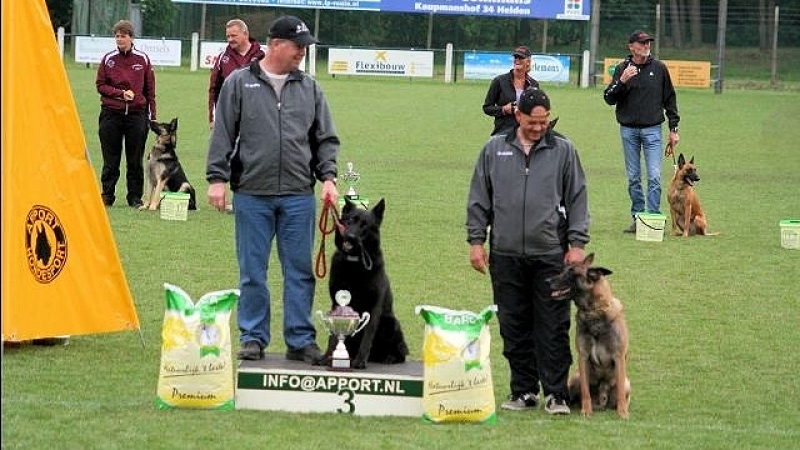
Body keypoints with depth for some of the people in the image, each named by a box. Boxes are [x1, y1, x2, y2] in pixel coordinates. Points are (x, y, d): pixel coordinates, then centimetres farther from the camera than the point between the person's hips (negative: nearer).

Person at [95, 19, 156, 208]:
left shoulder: (143, 59, 3)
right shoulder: (108, 59, 3)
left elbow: (150, 90, 7)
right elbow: (100, 85, 5)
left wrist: (151, 115, 3)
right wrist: (121, 93, -10)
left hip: (137, 114, 0)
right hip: (111, 113, 0)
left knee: (135, 159, 3)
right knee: (110, 159, 4)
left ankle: (135, 197, 10)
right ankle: (107, 195, 10)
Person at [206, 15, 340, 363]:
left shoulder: (309, 89, 10)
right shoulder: (239, 84, 2)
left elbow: (325, 139, 13)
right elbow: (223, 135, 1)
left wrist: (328, 177, 0)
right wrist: (217, 178, -5)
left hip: (298, 196, 2)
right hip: (251, 194, -2)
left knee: (300, 271, 4)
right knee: (252, 272, 4)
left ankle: (300, 340, 11)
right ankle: (253, 338, 12)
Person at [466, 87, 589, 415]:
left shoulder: (563, 151, 4)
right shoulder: (495, 149, 8)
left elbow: (577, 200, 5)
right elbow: (479, 199, 12)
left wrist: (577, 244, -1)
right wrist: (476, 240, 6)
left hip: (551, 254, -2)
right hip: (505, 255, 2)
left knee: (553, 328, -3)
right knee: (514, 328, 6)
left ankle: (555, 394, 0)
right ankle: (524, 391, 14)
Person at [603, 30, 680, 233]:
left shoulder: (659, 68, 4)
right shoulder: (622, 69, 3)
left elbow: (669, 99, 10)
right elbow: (609, 98, -1)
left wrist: (673, 128, 8)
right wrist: (621, 81, -19)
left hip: (652, 129, -1)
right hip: (628, 130, 1)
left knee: (654, 176, -9)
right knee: (633, 177, 6)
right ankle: (637, 217, 12)